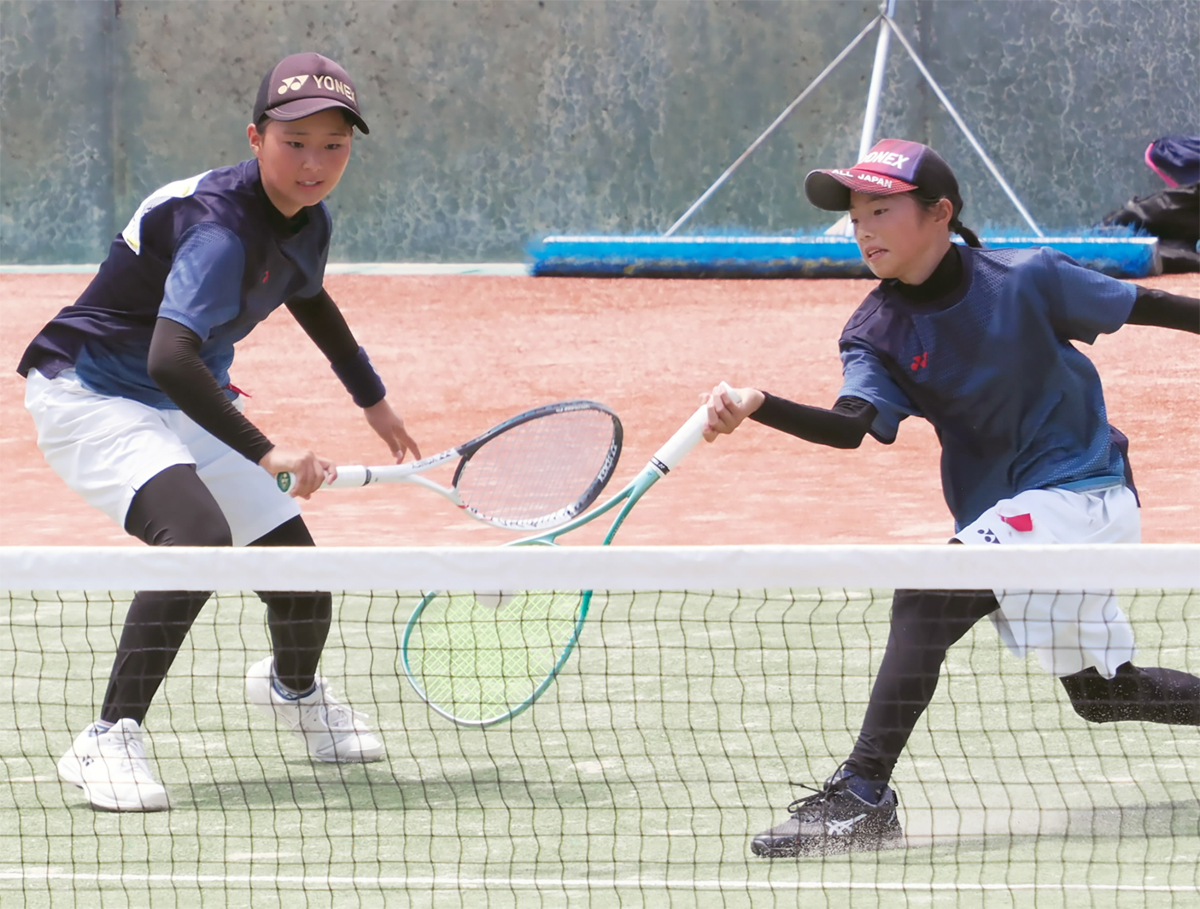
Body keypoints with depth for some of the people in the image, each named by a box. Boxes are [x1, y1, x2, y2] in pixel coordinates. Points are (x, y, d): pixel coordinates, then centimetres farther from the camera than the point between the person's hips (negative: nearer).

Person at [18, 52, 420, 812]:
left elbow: (309, 297, 24)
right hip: (89, 397, -8)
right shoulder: (222, 226, -31)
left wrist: (373, 400, 36)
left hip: (184, 408, 8)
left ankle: (293, 687, 45)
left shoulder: (307, 224, -2)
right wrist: (265, 453, -50)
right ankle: (108, 741, -30)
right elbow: (170, 358, -42)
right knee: (200, 534, -34)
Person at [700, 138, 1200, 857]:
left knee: (925, 600, -25)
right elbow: (854, 424, -24)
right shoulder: (875, 334, -5)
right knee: (1102, 693, 16)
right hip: (999, 514, 6)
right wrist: (757, 408, -41)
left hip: (1082, 489, -6)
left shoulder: (1029, 279, -13)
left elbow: (1140, 305, 1)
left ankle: (864, 794, -28)